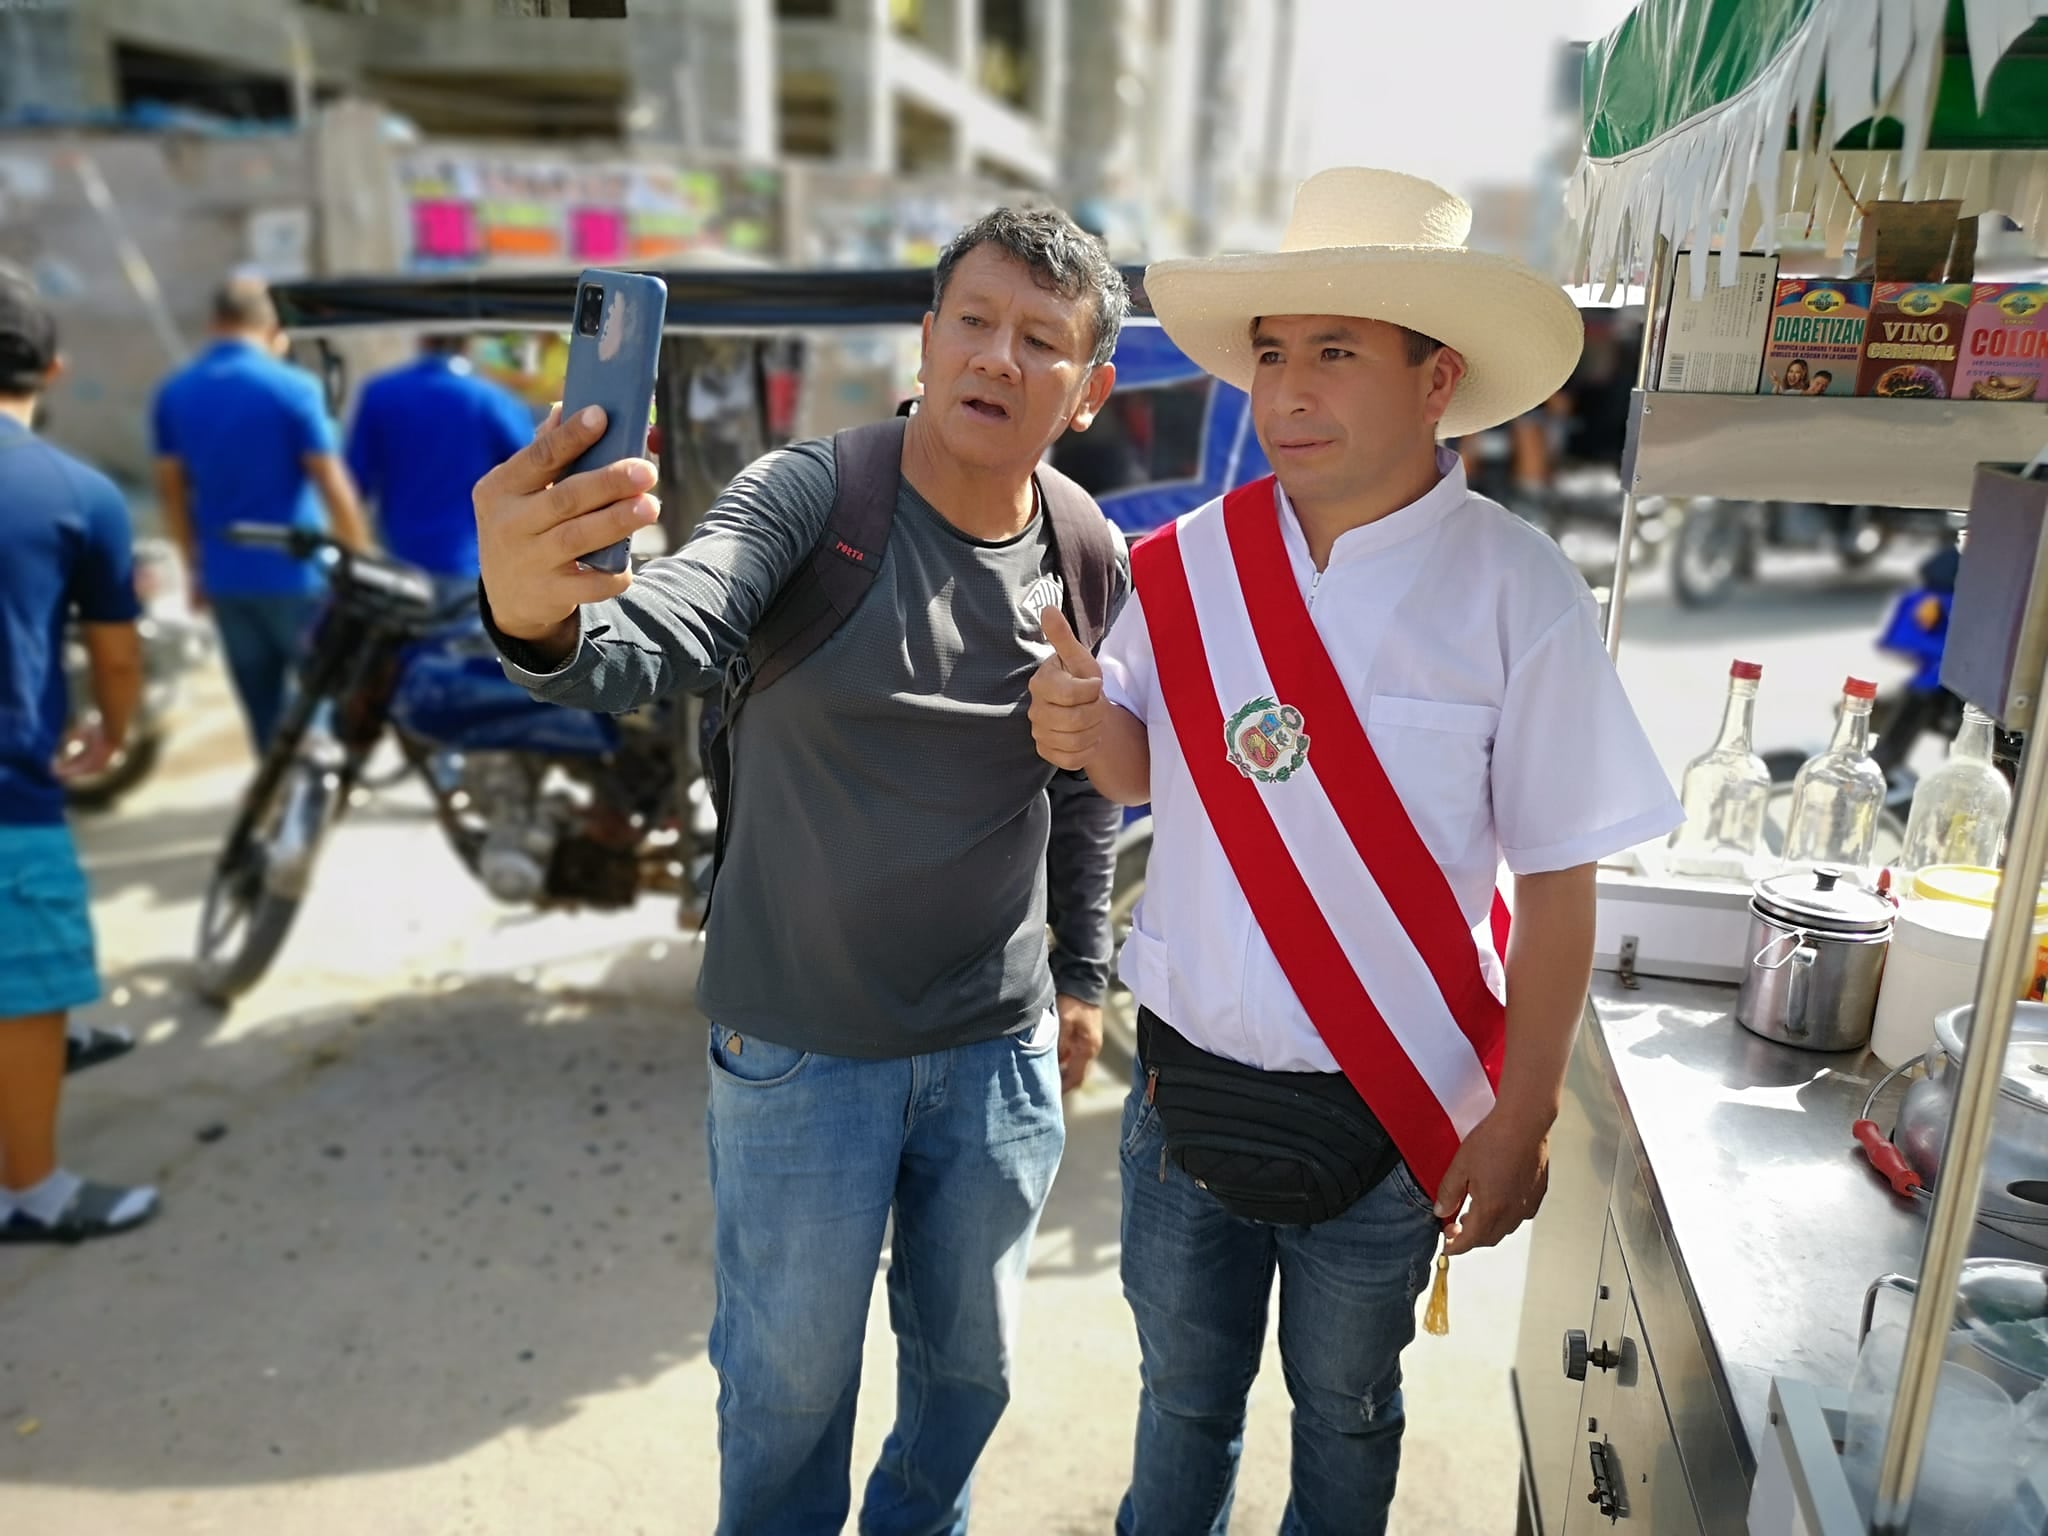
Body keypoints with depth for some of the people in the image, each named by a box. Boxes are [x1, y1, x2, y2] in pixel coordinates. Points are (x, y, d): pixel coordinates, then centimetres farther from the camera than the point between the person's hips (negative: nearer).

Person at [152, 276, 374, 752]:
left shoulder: (175, 393, 5)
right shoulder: (293, 388, -12)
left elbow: (170, 487, 10)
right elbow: (332, 485, -13)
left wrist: (197, 564, 21)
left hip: (225, 576, 5)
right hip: (296, 572, -5)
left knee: (261, 708, 13)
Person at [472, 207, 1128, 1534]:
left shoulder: (1091, 556, -3)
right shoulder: (808, 496, -15)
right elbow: (666, 635, -33)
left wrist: (1082, 973, 14)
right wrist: (544, 621, -54)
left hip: (999, 1048, 4)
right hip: (800, 1046, -3)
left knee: (970, 1361, 22)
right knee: (790, 1377, 15)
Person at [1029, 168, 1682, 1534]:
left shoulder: (1517, 591, -16)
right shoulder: (1192, 563, -6)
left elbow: (1560, 883, -11)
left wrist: (1519, 1123, -8)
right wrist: (1087, 730, -16)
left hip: (1388, 1113, -3)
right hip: (1188, 1080, 3)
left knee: (1344, 1406, 22)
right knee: (1183, 1390, 24)